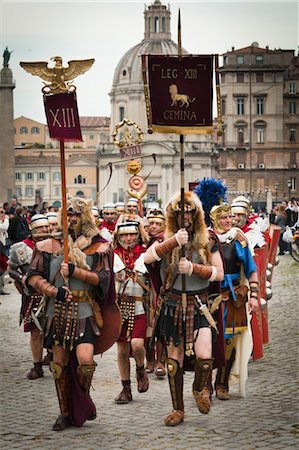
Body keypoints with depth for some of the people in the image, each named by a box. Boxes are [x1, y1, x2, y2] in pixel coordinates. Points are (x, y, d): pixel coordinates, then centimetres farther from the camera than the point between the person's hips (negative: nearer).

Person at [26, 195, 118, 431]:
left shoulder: (98, 246, 4)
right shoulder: (50, 245, 8)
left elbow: (103, 278, -4)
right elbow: (33, 276, 5)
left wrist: (75, 272, -14)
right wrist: (54, 291, -9)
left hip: (85, 313, -2)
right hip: (57, 312, 2)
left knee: (85, 360, -17)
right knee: (60, 363, 4)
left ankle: (82, 401, 10)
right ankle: (66, 413, 17)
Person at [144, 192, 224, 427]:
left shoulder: (207, 240, 2)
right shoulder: (166, 239, 3)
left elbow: (219, 272, -1)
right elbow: (147, 257, -16)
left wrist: (193, 268, -15)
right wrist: (174, 241, -24)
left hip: (198, 304, -1)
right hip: (173, 304, 1)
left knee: (204, 357, -17)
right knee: (174, 360, 6)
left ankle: (200, 387, 16)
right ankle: (178, 409, 21)